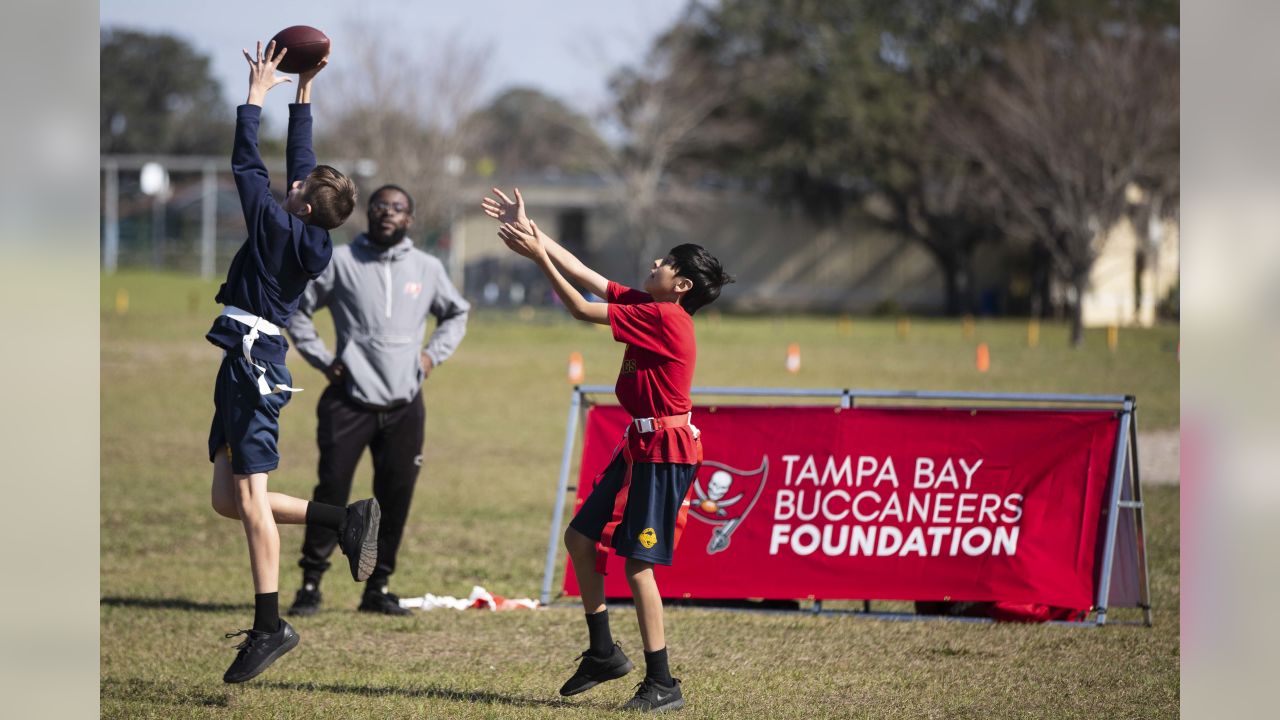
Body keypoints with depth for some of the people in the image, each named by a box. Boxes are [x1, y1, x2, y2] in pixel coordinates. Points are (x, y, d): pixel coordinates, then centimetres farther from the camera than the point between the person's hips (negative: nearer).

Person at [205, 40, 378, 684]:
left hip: (253, 365, -9)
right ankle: (346, 519, 11)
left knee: (249, 496, -9)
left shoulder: (279, 228, -11)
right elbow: (298, 157, 21)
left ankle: (269, 626, -11)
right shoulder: (310, 238, 10)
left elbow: (246, 164, -6)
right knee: (228, 499, 9)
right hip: (246, 367, 9)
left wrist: (258, 93, 3)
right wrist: (303, 92, 23)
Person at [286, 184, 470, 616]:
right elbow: (296, 310, 9)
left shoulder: (427, 269, 10)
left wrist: (434, 354, 11)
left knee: (396, 497, 3)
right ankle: (311, 584, -2)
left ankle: (378, 588, 12)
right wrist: (321, 358, 0)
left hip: (405, 406, 3)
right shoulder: (339, 262, 2)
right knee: (332, 489, -9)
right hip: (350, 400, -3)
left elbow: (457, 314, 26)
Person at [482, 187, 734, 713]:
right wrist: (529, 230, 11)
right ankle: (603, 653, 24)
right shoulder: (645, 306, 9)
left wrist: (539, 256, -11)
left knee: (637, 565, -10)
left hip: (665, 452, -10)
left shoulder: (665, 317, -18)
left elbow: (581, 309, -16)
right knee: (581, 538, 14)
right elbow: (583, 273, 13)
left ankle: (662, 685, -4)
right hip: (641, 446, 10)